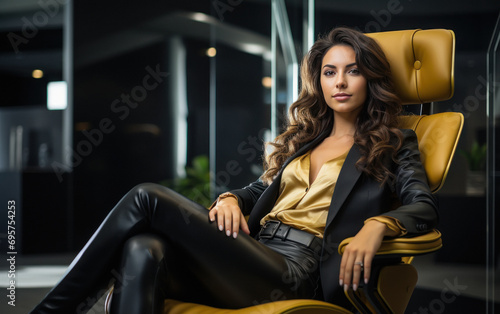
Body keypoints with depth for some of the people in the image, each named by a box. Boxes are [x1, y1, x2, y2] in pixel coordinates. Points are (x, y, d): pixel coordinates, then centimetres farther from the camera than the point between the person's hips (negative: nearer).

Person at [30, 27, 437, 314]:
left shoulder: (392, 145, 12)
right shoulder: (302, 138, 29)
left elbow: (425, 206, -1)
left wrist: (378, 223, -25)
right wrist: (230, 198, 8)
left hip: (296, 272, -6)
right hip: (252, 253, 6)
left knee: (148, 198, -21)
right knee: (143, 251, -30)